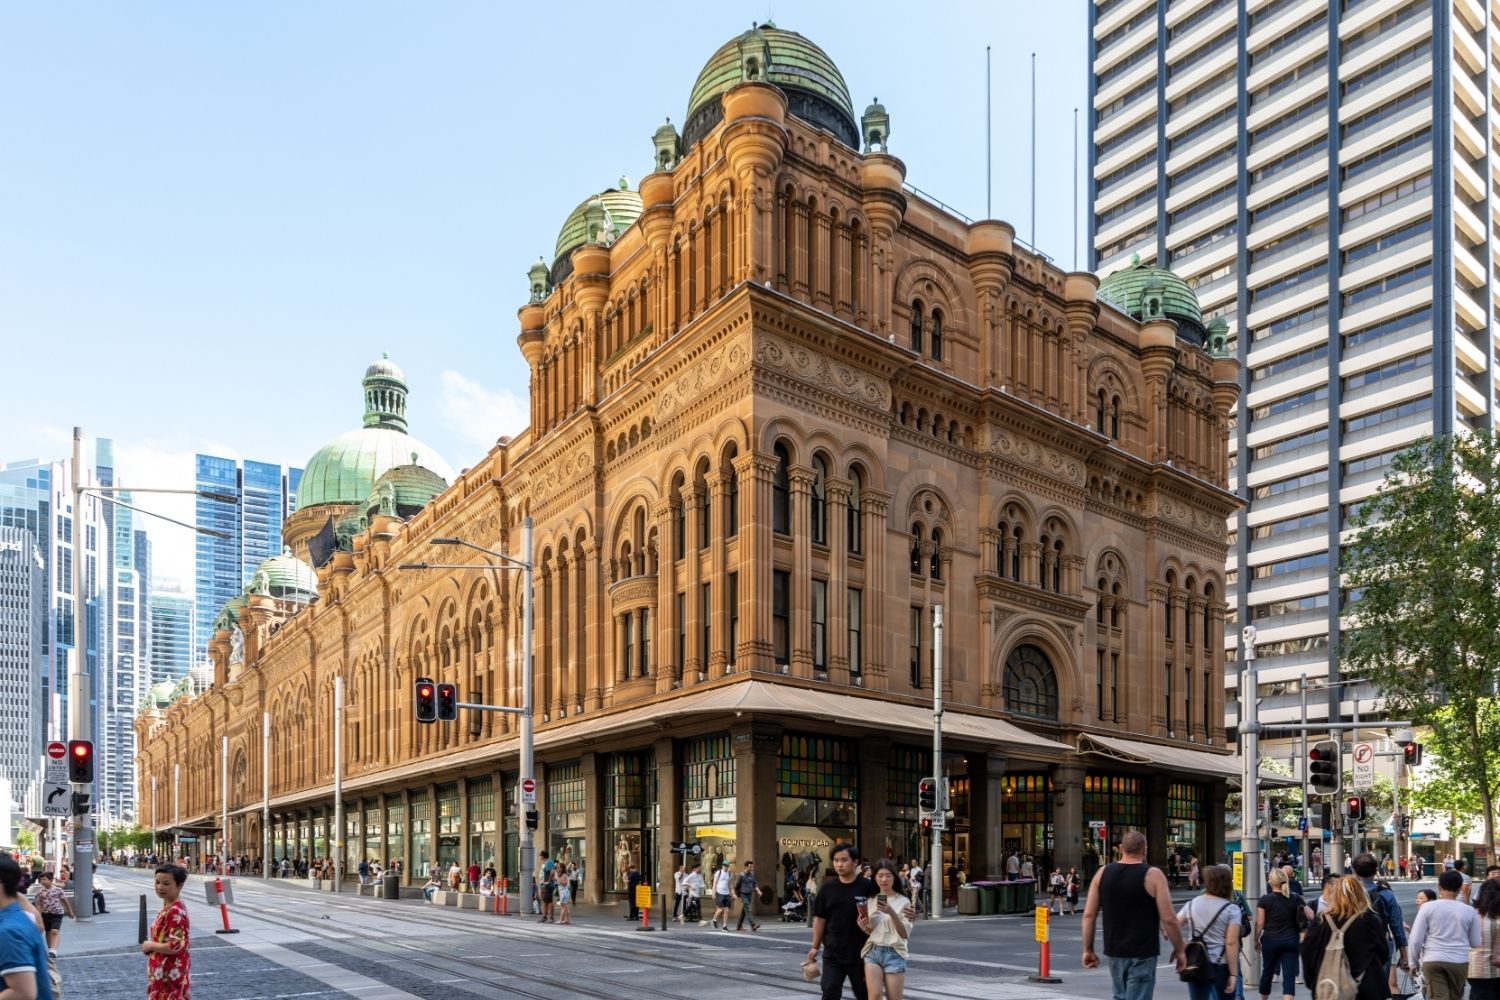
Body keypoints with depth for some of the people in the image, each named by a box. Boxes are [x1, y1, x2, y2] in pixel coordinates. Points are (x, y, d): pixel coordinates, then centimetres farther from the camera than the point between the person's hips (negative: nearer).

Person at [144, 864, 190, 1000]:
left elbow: (175, 946, -27)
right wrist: (151, 943, 5)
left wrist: (150, 946, -13)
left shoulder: (175, 912, -23)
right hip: (164, 971, 10)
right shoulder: (169, 907, 9)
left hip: (170, 972, -10)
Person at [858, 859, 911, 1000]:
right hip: (872, 951, 2)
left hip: (894, 953, -2)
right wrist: (863, 927, -6)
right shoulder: (870, 901, 10)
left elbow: (905, 934, -6)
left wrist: (892, 913, -20)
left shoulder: (903, 902, -1)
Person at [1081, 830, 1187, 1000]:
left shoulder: (1102, 873, 3)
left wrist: (1088, 949, 10)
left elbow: (1089, 915, 3)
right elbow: (1168, 919, -12)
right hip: (1142, 953, -4)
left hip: (1114, 951, 4)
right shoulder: (1153, 875, -9)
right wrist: (1179, 950, 1)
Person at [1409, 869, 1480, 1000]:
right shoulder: (1469, 911, 1)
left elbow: (1416, 939, -4)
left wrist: (1414, 961, 10)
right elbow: (1475, 943, 8)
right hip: (1459, 961, 2)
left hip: (1433, 960, -2)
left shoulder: (1428, 907, -4)